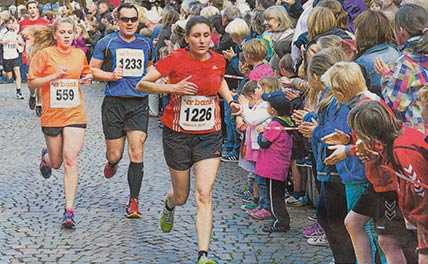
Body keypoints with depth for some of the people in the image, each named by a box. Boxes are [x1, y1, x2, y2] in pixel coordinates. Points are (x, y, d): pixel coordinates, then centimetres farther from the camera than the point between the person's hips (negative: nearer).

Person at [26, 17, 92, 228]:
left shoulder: (79, 54, 5)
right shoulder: (44, 54, -5)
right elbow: (31, 84, -4)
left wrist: (87, 79, 1)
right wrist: (54, 76, -17)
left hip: (75, 115, 1)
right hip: (51, 115, -1)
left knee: (71, 160, -13)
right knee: (56, 162, 12)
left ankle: (69, 211, -12)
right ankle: (46, 157, 52)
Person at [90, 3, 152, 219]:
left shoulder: (146, 44, 11)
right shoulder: (106, 43, 2)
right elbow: (92, 69, 6)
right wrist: (110, 76, -11)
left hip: (139, 103, 1)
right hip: (114, 103, -1)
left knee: (136, 153, -9)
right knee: (115, 155, 3)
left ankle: (134, 201, 0)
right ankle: (111, 164, 43)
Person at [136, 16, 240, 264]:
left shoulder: (218, 61, -2)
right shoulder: (175, 60, -12)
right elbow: (141, 85, -12)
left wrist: (230, 100, 6)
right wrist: (173, 88, -24)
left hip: (209, 136, 1)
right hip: (177, 134, -1)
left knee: (204, 194, -13)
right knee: (181, 196, 13)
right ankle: (169, 205, 52)